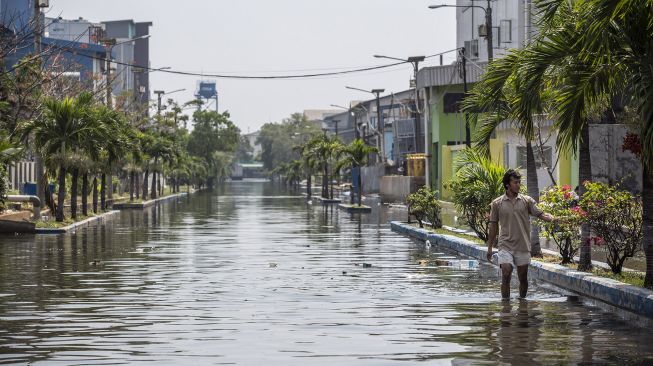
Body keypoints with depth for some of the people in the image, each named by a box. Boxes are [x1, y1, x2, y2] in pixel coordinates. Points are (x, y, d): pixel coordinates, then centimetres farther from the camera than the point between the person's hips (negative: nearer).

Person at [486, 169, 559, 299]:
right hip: (505, 246, -2)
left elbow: (540, 214, -3)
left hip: (523, 247, 2)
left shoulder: (527, 201, 4)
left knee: (523, 278, 7)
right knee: (506, 275, -13)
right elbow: (493, 226, 8)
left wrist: (551, 218, -26)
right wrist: (489, 248, 9)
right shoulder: (497, 204, 2)